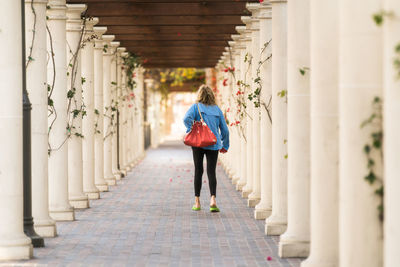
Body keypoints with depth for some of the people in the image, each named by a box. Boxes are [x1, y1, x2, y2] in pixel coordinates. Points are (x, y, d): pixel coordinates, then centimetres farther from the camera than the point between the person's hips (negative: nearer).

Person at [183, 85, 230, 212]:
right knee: (211, 172, -1)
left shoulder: (196, 106, 1)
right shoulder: (217, 109, 8)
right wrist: (225, 145, 19)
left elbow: (187, 118, -19)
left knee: (198, 172, 8)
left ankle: (197, 202, 11)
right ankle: (213, 199, -21)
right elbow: (224, 129, 10)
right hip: (213, 144, 1)